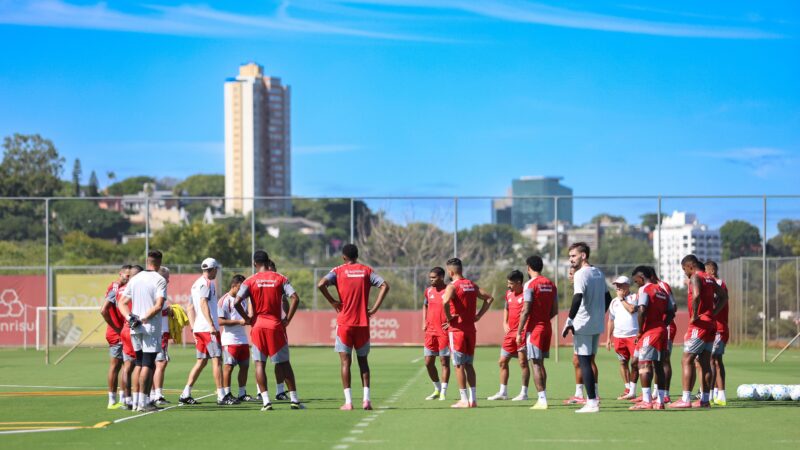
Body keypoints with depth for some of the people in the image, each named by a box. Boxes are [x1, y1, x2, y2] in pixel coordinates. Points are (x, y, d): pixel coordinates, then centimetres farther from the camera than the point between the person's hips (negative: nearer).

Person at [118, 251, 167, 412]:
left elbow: (122, 302, 8)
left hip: (135, 328, 5)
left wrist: (130, 317, -4)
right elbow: (158, 305, -18)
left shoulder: (134, 279, 10)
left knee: (139, 363, 14)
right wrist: (144, 319, -13)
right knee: (148, 364, -3)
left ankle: (136, 401, 14)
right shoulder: (160, 280, -7)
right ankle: (143, 402, -5)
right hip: (151, 327, -5)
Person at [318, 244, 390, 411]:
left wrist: (332, 302, -6)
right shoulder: (366, 270, 6)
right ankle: (366, 399, 1)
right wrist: (374, 308, -3)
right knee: (363, 361, 11)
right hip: (363, 322, 2)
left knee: (345, 362, 1)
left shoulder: (339, 271, 0)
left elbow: (321, 284, -17)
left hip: (344, 322, -2)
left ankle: (348, 402, -6)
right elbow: (384, 286, -5)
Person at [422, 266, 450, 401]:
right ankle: (437, 389, 20)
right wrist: (424, 322, 16)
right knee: (428, 362, 5)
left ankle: (443, 392, 3)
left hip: (444, 332, -6)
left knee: (444, 361, -1)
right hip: (430, 331, 6)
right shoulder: (429, 291, 10)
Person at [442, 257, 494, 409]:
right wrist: (478, 315, 12)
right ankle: (473, 399, 12)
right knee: (469, 364, 13)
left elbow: (445, 302, -30)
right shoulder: (472, 285, 10)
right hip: (471, 328, 6)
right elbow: (489, 298, 15)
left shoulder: (452, 286, -11)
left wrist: (449, 318, -16)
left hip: (457, 329, -6)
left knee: (459, 365, -2)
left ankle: (464, 400, -3)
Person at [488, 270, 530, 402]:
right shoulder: (508, 293, 13)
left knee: (523, 362, -4)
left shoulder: (526, 294, -11)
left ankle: (524, 393, 3)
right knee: (502, 361, 9)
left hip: (522, 333, -8)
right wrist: (505, 323, 15)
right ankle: (503, 392, 16)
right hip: (510, 332, 8)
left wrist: (520, 331, -20)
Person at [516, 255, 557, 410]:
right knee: (540, 364, 15)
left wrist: (519, 332, -12)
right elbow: (555, 310, 10)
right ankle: (542, 398, 17)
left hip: (534, 328, -7)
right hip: (547, 327, 7)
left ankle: (542, 400, -10)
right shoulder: (551, 284, 9)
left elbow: (526, 310, -16)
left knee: (536, 363, -6)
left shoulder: (530, 285, -12)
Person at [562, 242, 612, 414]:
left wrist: (569, 322, -20)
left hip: (582, 326, -8)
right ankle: (592, 398, 17)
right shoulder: (599, 273, 14)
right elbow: (607, 297, 20)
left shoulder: (581, 274, -13)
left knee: (584, 362, -5)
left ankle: (592, 402, -8)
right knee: (588, 361, 17)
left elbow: (577, 298, -24)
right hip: (597, 325, 8)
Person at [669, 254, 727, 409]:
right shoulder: (710, 279, 16)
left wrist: (694, 315, -19)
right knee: (705, 362, 10)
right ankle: (704, 399, 11)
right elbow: (723, 297, 23)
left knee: (687, 361, -6)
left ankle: (686, 399, -12)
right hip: (710, 324, 9)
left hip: (699, 325, -9)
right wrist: (713, 313, 16)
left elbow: (696, 295, -29)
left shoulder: (695, 277, -10)